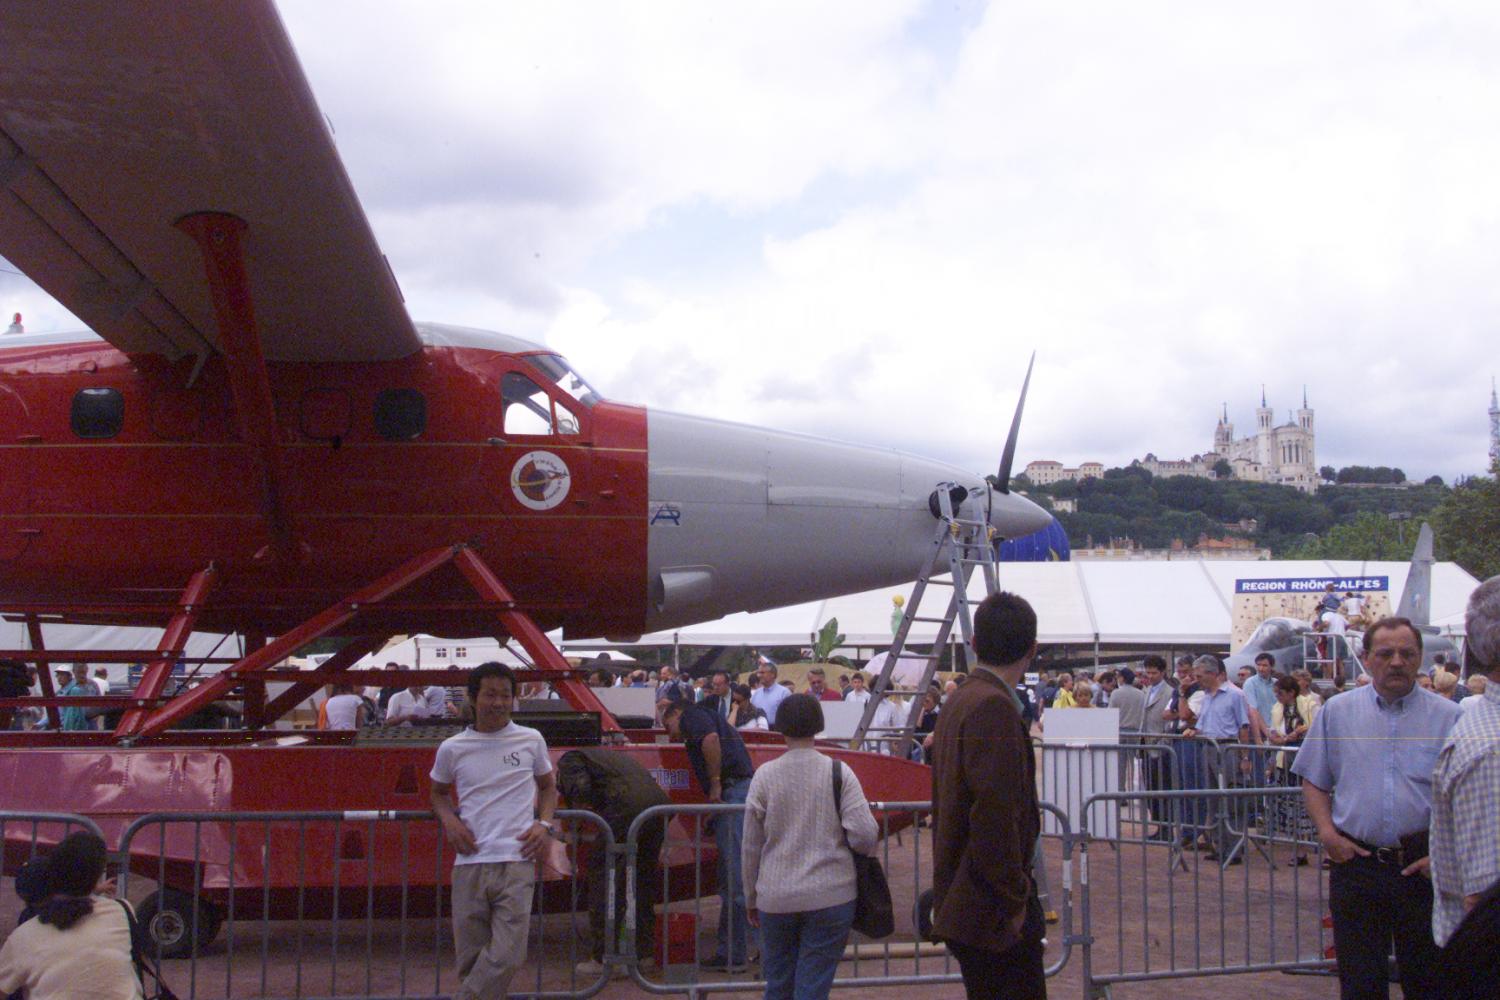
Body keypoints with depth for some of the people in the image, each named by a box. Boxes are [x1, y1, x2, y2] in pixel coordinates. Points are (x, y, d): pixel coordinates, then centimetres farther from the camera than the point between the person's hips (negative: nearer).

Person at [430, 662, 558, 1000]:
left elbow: (548, 786, 21)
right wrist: (449, 820, 2)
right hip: (469, 863, 1)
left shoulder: (531, 740, 6)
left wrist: (544, 823, 3)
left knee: (508, 957, -13)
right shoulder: (452, 749, 6)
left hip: (517, 862, -1)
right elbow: (438, 792, 22)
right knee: (470, 959, 4)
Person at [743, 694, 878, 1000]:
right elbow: (864, 836, -11)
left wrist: (751, 899, 13)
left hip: (775, 900, 1)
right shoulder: (838, 772, -5)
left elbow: (751, 846, 2)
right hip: (830, 897, -1)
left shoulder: (765, 775, -3)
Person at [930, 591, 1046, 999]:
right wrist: (1013, 901, -16)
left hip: (964, 903, 10)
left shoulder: (959, 700, 13)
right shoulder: (994, 707, -18)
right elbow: (994, 813, -25)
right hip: (994, 912, -10)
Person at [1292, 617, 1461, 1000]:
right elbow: (1314, 782, 12)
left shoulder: (1448, 718, 2)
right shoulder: (1337, 711, 6)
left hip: (1424, 869, -1)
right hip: (1357, 864, 1)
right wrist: (1326, 831, -4)